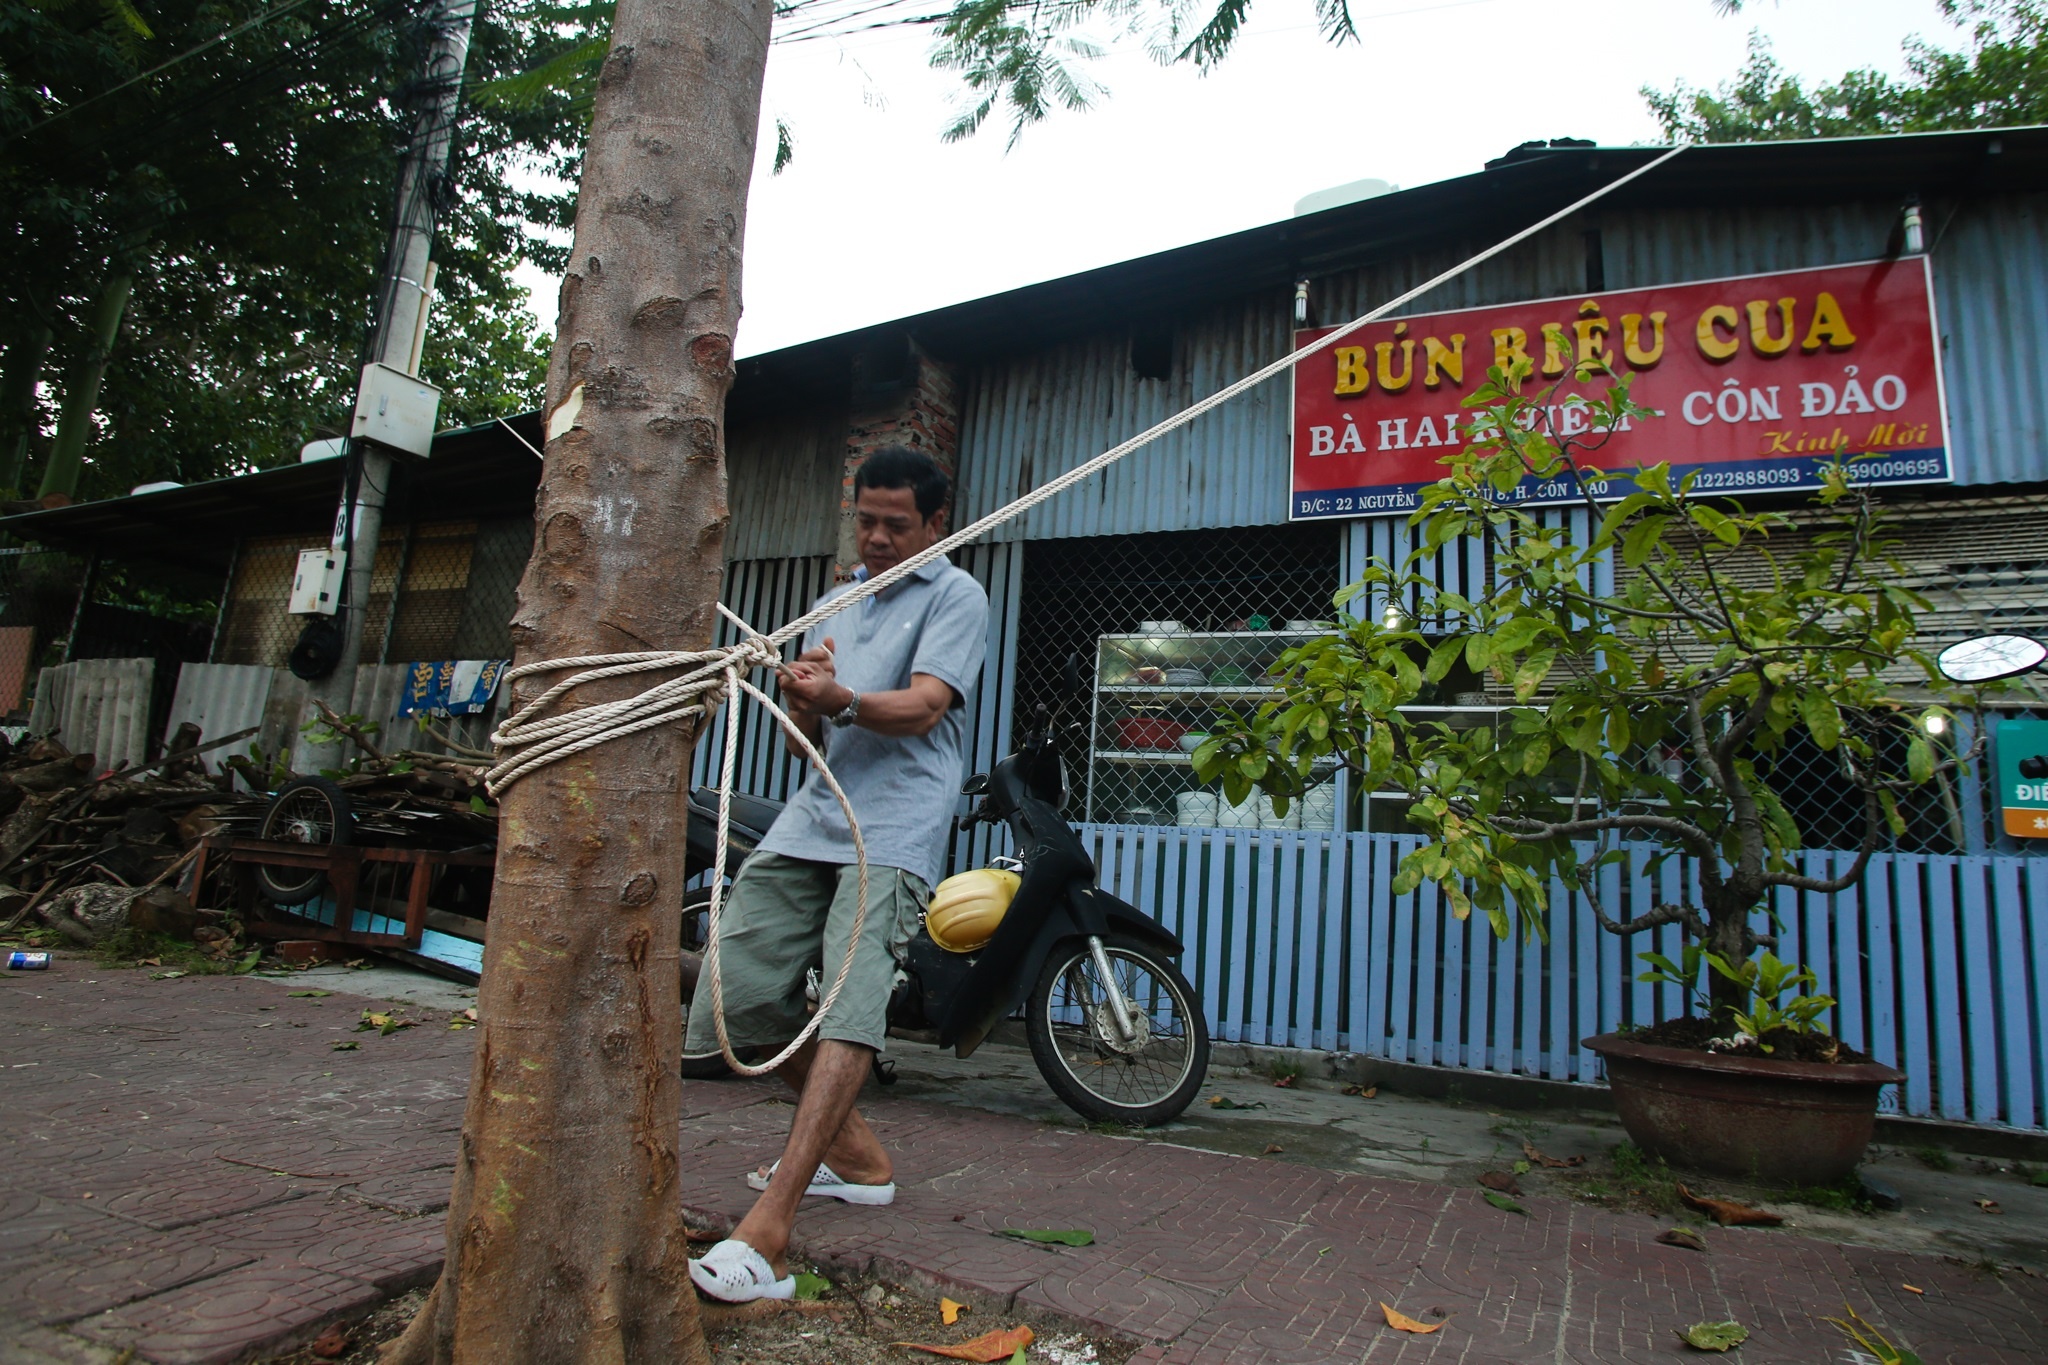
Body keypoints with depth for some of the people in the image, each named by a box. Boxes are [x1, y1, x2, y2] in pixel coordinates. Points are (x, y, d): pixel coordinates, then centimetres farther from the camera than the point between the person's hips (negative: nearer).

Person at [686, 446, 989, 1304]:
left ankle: (766, 1233, -23)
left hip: (894, 829, -7)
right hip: (812, 815, 7)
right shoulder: (836, 599, 25)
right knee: (742, 990, 3)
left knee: (851, 1004, -20)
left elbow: (922, 708, -12)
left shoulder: (955, 596, 4)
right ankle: (854, 1152, 23)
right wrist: (802, 704, -3)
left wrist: (843, 701, -31)